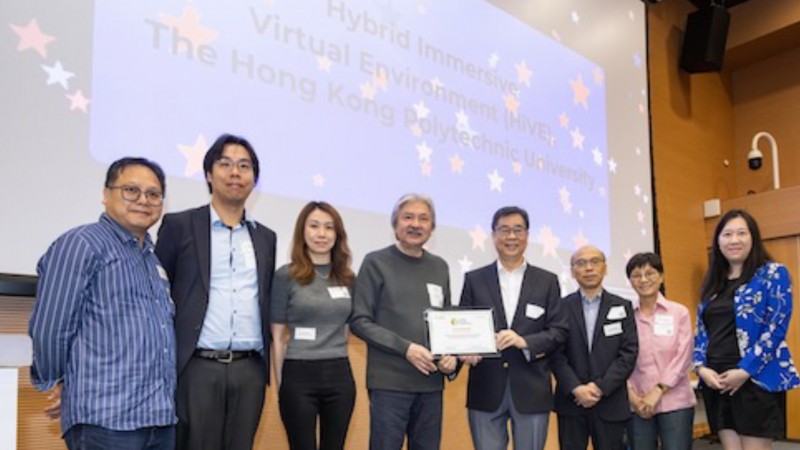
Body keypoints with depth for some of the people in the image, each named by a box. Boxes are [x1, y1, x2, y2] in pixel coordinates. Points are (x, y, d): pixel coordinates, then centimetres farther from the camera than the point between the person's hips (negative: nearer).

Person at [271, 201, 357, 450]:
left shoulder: (348, 277, 8)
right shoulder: (286, 275, -3)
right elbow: (278, 336, 0)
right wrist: (280, 384, 0)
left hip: (339, 376, 4)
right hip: (299, 376, -3)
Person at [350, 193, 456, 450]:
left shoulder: (439, 267, 13)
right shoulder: (376, 263, -2)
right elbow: (359, 321, -7)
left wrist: (450, 353, -2)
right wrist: (405, 348, -16)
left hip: (431, 381, 5)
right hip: (389, 381, -5)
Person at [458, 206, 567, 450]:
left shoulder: (547, 281, 7)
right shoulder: (474, 279, 7)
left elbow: (559, 331, 1)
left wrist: (526, 341, -16)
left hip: (531, 389, 0)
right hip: (486, 390, 0)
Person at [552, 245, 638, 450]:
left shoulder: (622, 307, 7)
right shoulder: (561, 307, 4)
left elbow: (629, 353, -2)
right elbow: (556, 354, -2)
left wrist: (601, 387, -11)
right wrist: (576, 389, -15)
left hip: (610, 404, 1)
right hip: (571, 402, 0)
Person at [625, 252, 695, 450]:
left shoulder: (679, 312, 2)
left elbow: (683, 358, -3)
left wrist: (657, 392, -10)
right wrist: (632, 396, -7)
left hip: (675, 403, -1)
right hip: (637, 405, 1)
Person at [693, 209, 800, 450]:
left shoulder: (773, 274, -2)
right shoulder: (713, 283, 14)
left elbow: (776, 328, -11)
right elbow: (701, 330, 14)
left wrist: (745, 371, -16)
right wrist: (701, 367, -3)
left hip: (757, 380, -5)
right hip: (716, 382, 5)